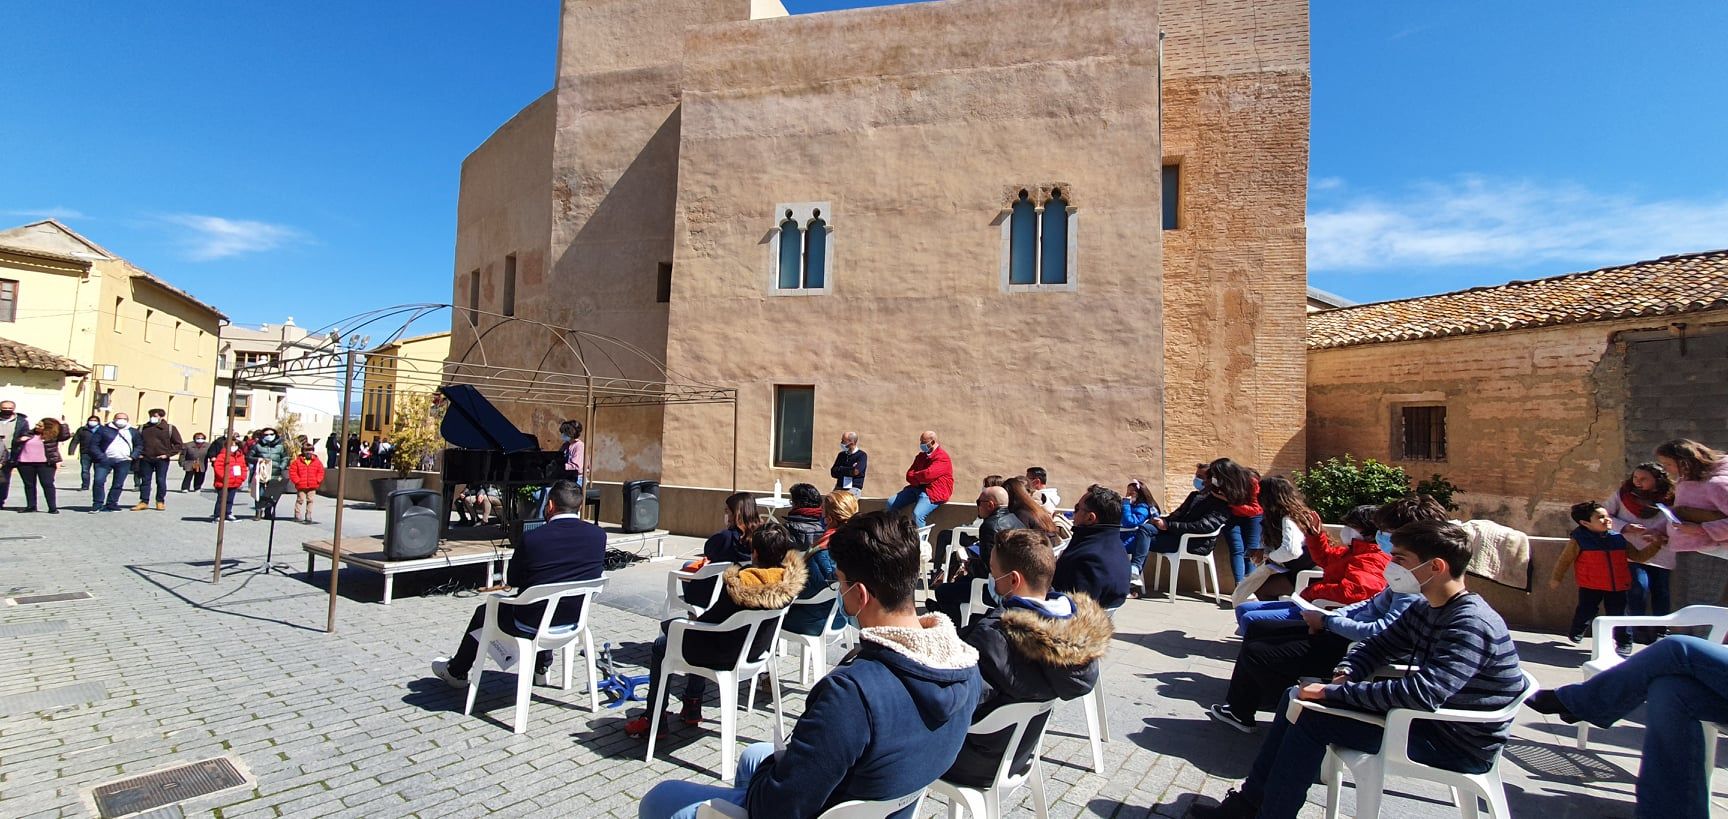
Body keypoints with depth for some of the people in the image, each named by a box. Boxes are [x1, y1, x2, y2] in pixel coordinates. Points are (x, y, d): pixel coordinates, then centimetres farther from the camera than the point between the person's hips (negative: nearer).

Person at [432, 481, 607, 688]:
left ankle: (456, 673, 48)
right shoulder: (599, 535, -12)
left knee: (484, 612, 26)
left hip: (529, 624, -4)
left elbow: (512, 581, -4)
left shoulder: (531, 538, -20)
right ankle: (542, 668, 48)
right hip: (572, 619, 4)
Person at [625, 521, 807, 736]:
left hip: (726, 655, -7)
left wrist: (697, 619, 3)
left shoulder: (737, 583, -32)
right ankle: (692, 708, 40)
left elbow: (711, 620, -18)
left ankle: (653, 721, 27)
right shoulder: (790, 579, -19)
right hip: (758, 650, 7)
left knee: (660, 646, 19)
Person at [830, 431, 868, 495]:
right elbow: (833, 472, 5)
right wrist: (850, 470, -7)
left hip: (853, 489, -5)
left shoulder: (862, 455, -2)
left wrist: (840, 470, -2)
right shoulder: (841, 455, 14)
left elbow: (856, 471, -17)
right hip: (839, 488, 5)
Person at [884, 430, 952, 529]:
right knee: (891, 504, -2)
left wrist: (914, 476, -3)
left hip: (934, 492, -8)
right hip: (917, 488, 9)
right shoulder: (921, 456, 14)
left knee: (917, 515, -32)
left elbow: (927, 475, -24)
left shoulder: (942, 458, -12)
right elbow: (909, 475, 10)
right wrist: (919, 480, -12)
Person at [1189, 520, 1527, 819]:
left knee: (1314, 720, -19)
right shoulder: (1424, 609, 3)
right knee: (1298, 697, 3)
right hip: (1430, 716, 9)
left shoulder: (1471, 624, -26)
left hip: (1460, 743, -9)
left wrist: (1332, 692, -29)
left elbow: (1423, 693, -37)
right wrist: (1345, 675, -9)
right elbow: (1376, 647, 13)